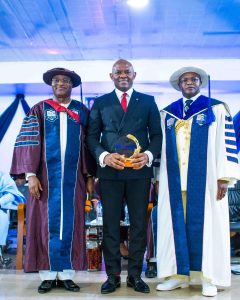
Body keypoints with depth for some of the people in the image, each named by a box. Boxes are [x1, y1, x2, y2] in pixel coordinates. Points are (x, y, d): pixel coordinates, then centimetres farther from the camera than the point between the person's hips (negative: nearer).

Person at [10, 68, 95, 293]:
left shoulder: (82, 111, 10)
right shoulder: (39, 110, 5)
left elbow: (89, 144, 9)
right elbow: (29, 143, -1)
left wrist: (89, 176, 3)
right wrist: (30, 175, -11)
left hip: (73, 177, 2)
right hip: (46, 177, -1)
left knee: (70, 224, 3)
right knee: (46, 223, 1)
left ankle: (66, 273, 11)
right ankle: (47, 275, 10)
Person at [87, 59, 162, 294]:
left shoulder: (148, 102, 10)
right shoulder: (100, 103, 11)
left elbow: (156, 134, 7)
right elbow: (92, 136, 6)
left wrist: (149, 155, -12)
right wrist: (104, 156, -12)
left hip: (139, 171, 0)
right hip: (109, 171, 0)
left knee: (139, 224, 5)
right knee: (110, 224, 4)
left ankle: (135, 275, 16)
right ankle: (113, 275, 14)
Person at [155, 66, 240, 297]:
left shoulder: (216, 109, 4)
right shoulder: (166, 113, 14)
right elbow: (161, 146, 14)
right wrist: (159, 178, 8)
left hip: (205, 180, -3)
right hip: (173, 181, 3)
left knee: (205, 224, 0)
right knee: (176, 225, 4)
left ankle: (208, 278, 9)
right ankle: (179, 274, 12)